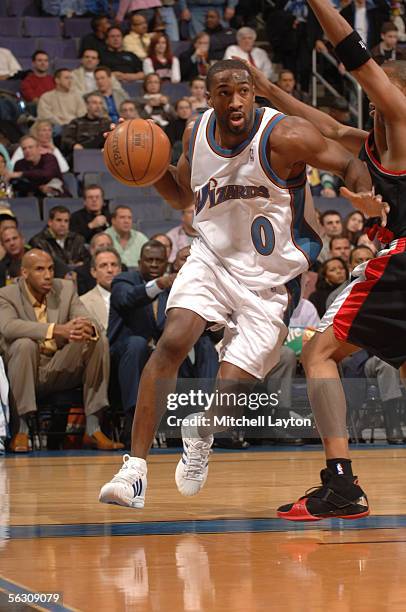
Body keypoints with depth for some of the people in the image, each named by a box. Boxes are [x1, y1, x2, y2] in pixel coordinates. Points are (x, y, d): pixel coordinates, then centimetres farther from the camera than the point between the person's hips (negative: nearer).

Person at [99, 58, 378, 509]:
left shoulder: (284, 136, -18)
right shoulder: (197, 133, -1)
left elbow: (349, 165, -9)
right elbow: (182, 195, 15)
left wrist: (363, 196, -30)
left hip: (269, 279, -3)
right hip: (213, 256, 3)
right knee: (172, 341, -23)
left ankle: (200, 436, 30)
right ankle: (135, 468, -18)